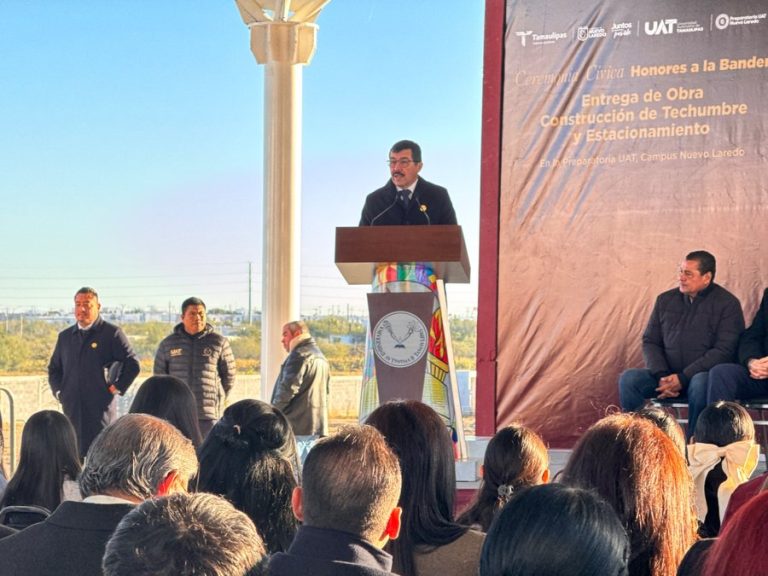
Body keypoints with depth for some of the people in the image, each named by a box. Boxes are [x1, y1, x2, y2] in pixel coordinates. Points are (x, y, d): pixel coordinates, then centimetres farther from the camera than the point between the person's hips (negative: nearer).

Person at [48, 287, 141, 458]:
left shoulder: (111, 333, 0)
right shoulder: (65, 336, 15)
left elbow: (133, 365, -4)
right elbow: (53, 368, 25)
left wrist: (116, 388, -6)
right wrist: (58, 391, 11)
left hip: (101, 410, -4)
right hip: (72, 410, 5)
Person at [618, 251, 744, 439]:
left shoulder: (727, 304, -2)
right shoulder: (666, 300, 13)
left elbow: (724, 351, -11)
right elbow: (650, 341, 12)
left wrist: (683, 378, -19)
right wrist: (662, 375, -8)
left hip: (703, 375, -4)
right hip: (667, 375, 4)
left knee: (700, 384, -39)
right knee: (628, 378, -22)